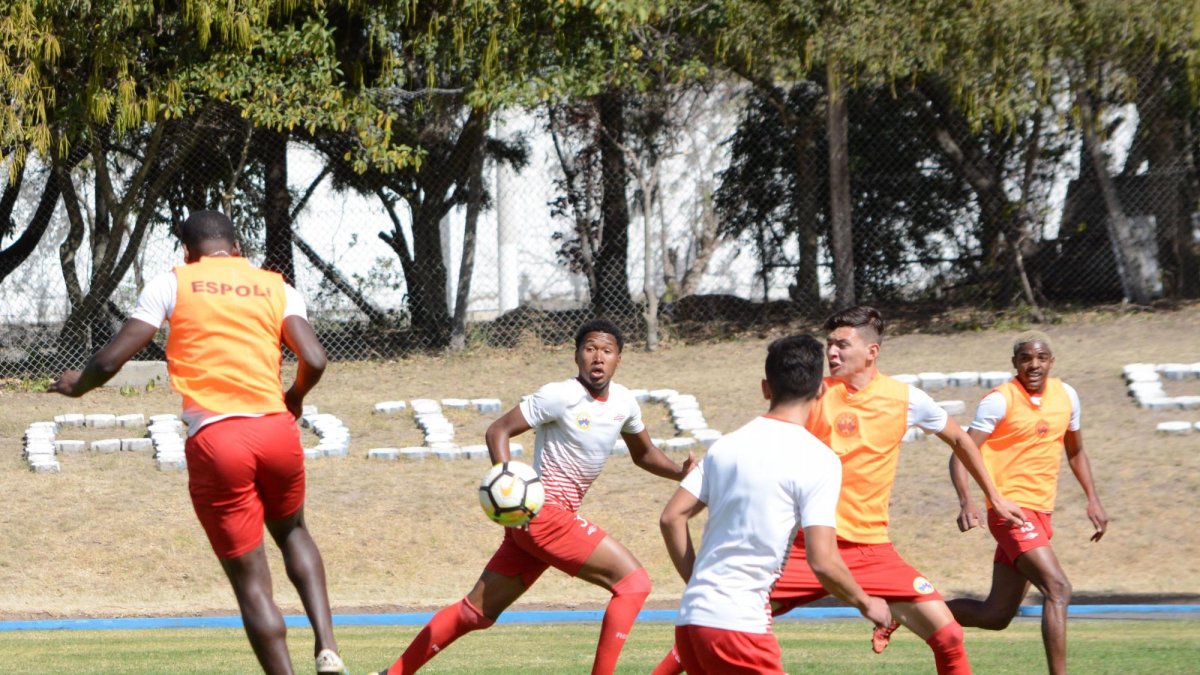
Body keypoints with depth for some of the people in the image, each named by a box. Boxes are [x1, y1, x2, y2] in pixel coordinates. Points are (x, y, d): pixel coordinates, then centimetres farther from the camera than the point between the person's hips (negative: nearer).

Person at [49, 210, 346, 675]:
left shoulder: (171, 285, 9)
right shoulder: (276, 288, 14)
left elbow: (111, 360, 4)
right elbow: (314, 360, 0)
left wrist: (78, 384, 25)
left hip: (213, 440, -3)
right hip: (276, 429, 3)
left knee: (250, 580, 3)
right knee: (291, 531, 29)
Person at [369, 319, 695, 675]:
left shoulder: (624, 402, 10)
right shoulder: (561, 396, -13)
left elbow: (644, 454, 26)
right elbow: (498, 431, -12)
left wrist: (681, 472, 7)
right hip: (545, 514, -8)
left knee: (477, 611, 13)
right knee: (634, 581, -13)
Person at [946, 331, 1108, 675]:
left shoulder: (1066, 395, 9)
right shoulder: (1000, 400, -11)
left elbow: (1075, 451, 24)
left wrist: (1093, 499, 13)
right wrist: (966, 502, -30)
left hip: (1040, 513, 7)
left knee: (996, 615, 10)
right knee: (1058, 589, -22)